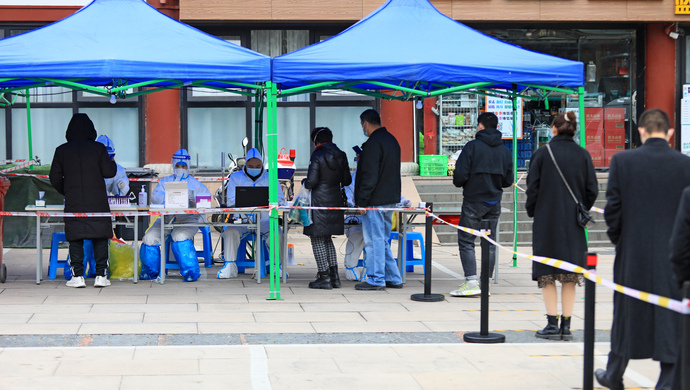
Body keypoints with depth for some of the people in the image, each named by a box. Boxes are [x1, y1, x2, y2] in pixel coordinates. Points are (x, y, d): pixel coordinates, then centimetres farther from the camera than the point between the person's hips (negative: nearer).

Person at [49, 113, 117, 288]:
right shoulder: (98, 148, -2)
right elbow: (109, 172, -4)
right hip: (97, 202, -1)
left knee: (75, 239, 5)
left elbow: (55, 178, 4)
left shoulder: (61, 151, 3)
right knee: (100, 238, 6)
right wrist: (113, 163, 18)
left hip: (73, 203, 1)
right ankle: (101, 275, 2)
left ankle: (77, 276, 0)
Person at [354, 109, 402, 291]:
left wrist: (362, 201, -16)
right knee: (382, 240, 15)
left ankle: (376, 279, 0)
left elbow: (369, 175, -19)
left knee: (374, 239, -3)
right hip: (390, 198, 10)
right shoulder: (392, 140, 16)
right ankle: (393, 278, 16)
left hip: (375, 200, -9)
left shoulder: (373, 143, -15)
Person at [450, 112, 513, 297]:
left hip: (474, 200, -5)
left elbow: (460, 175, -13)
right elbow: (508, 180, 10)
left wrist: (461, 184, 9)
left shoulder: (472, 146, -10)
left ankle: (471, 283, -11)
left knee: (466, 241, -2)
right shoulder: (504, 150, 6)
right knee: (490, 243, 9)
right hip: (494, 202, 5)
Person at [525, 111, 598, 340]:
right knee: (569, 278, 7)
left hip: (546, 221, -2)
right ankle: (566, 326, 6)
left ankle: (552, 324, 0)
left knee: (547, 276, 4)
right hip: (573, 225, 3)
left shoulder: (542, 153, -6)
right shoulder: (583, 155, 1)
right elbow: (592, 190, 2)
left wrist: (532, 211, 10)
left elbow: (533, 187, -5)